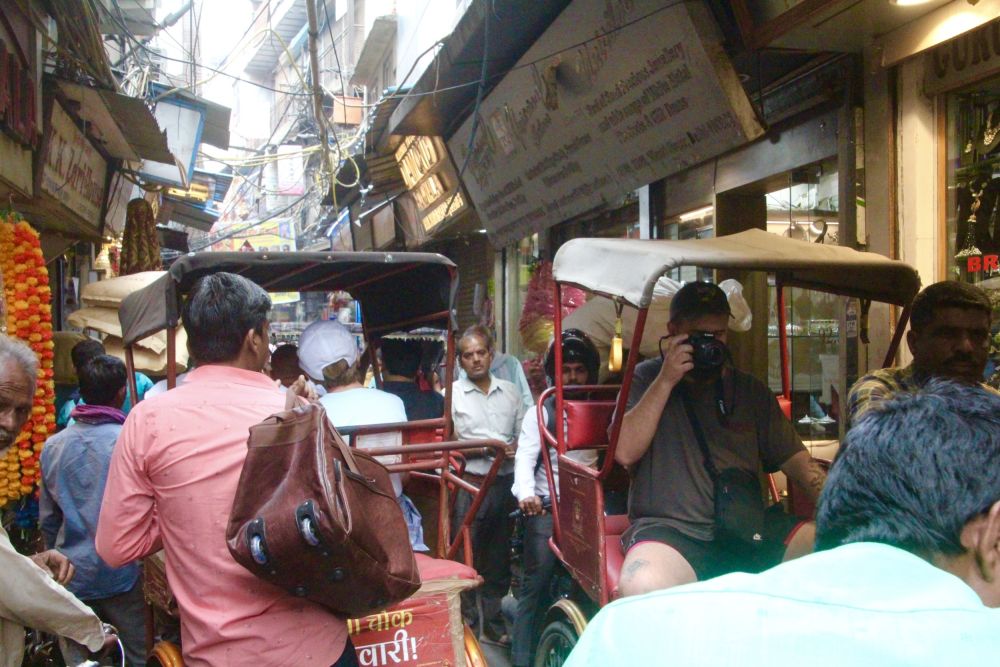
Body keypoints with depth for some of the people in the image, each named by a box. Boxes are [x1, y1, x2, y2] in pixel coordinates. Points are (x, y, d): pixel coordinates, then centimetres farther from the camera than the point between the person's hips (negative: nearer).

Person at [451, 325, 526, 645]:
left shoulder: (510, 391, 13)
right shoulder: (452, 394, 1)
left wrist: (517, 446, -5)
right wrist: (486, 447, -15)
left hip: (505, 484, 4)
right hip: (470, 485, -4)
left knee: (499, 557, 13)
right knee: (466, 556, 0)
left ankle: (494, 619, 25)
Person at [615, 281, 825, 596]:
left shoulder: (751, 390, 17)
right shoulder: (646, 379, 8)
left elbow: (794, 459, 14)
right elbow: (625, 452, -6)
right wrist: (665, 381, -10)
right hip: (670, 527, -4)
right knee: (641, 586, -37)